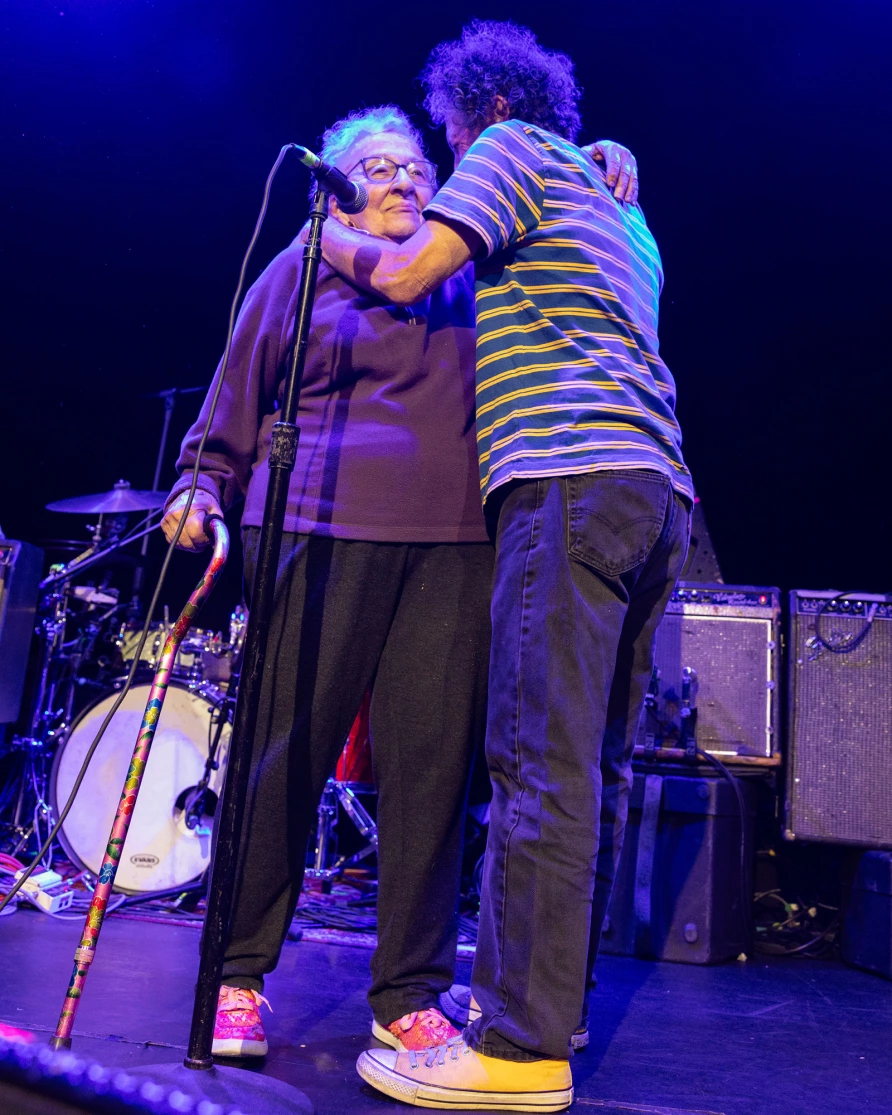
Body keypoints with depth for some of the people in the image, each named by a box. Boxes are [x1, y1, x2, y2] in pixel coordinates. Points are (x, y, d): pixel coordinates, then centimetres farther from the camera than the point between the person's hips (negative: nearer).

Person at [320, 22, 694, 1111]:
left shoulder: (515, 148, 8)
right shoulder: (622, 214, 32)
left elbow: (407, 274, -3)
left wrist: (339, 242, 15)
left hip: (571, 474, -9)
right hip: (659, 490, 9)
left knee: (541, 761, -13)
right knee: (594, 766, 8)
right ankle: (551, 996, 17)